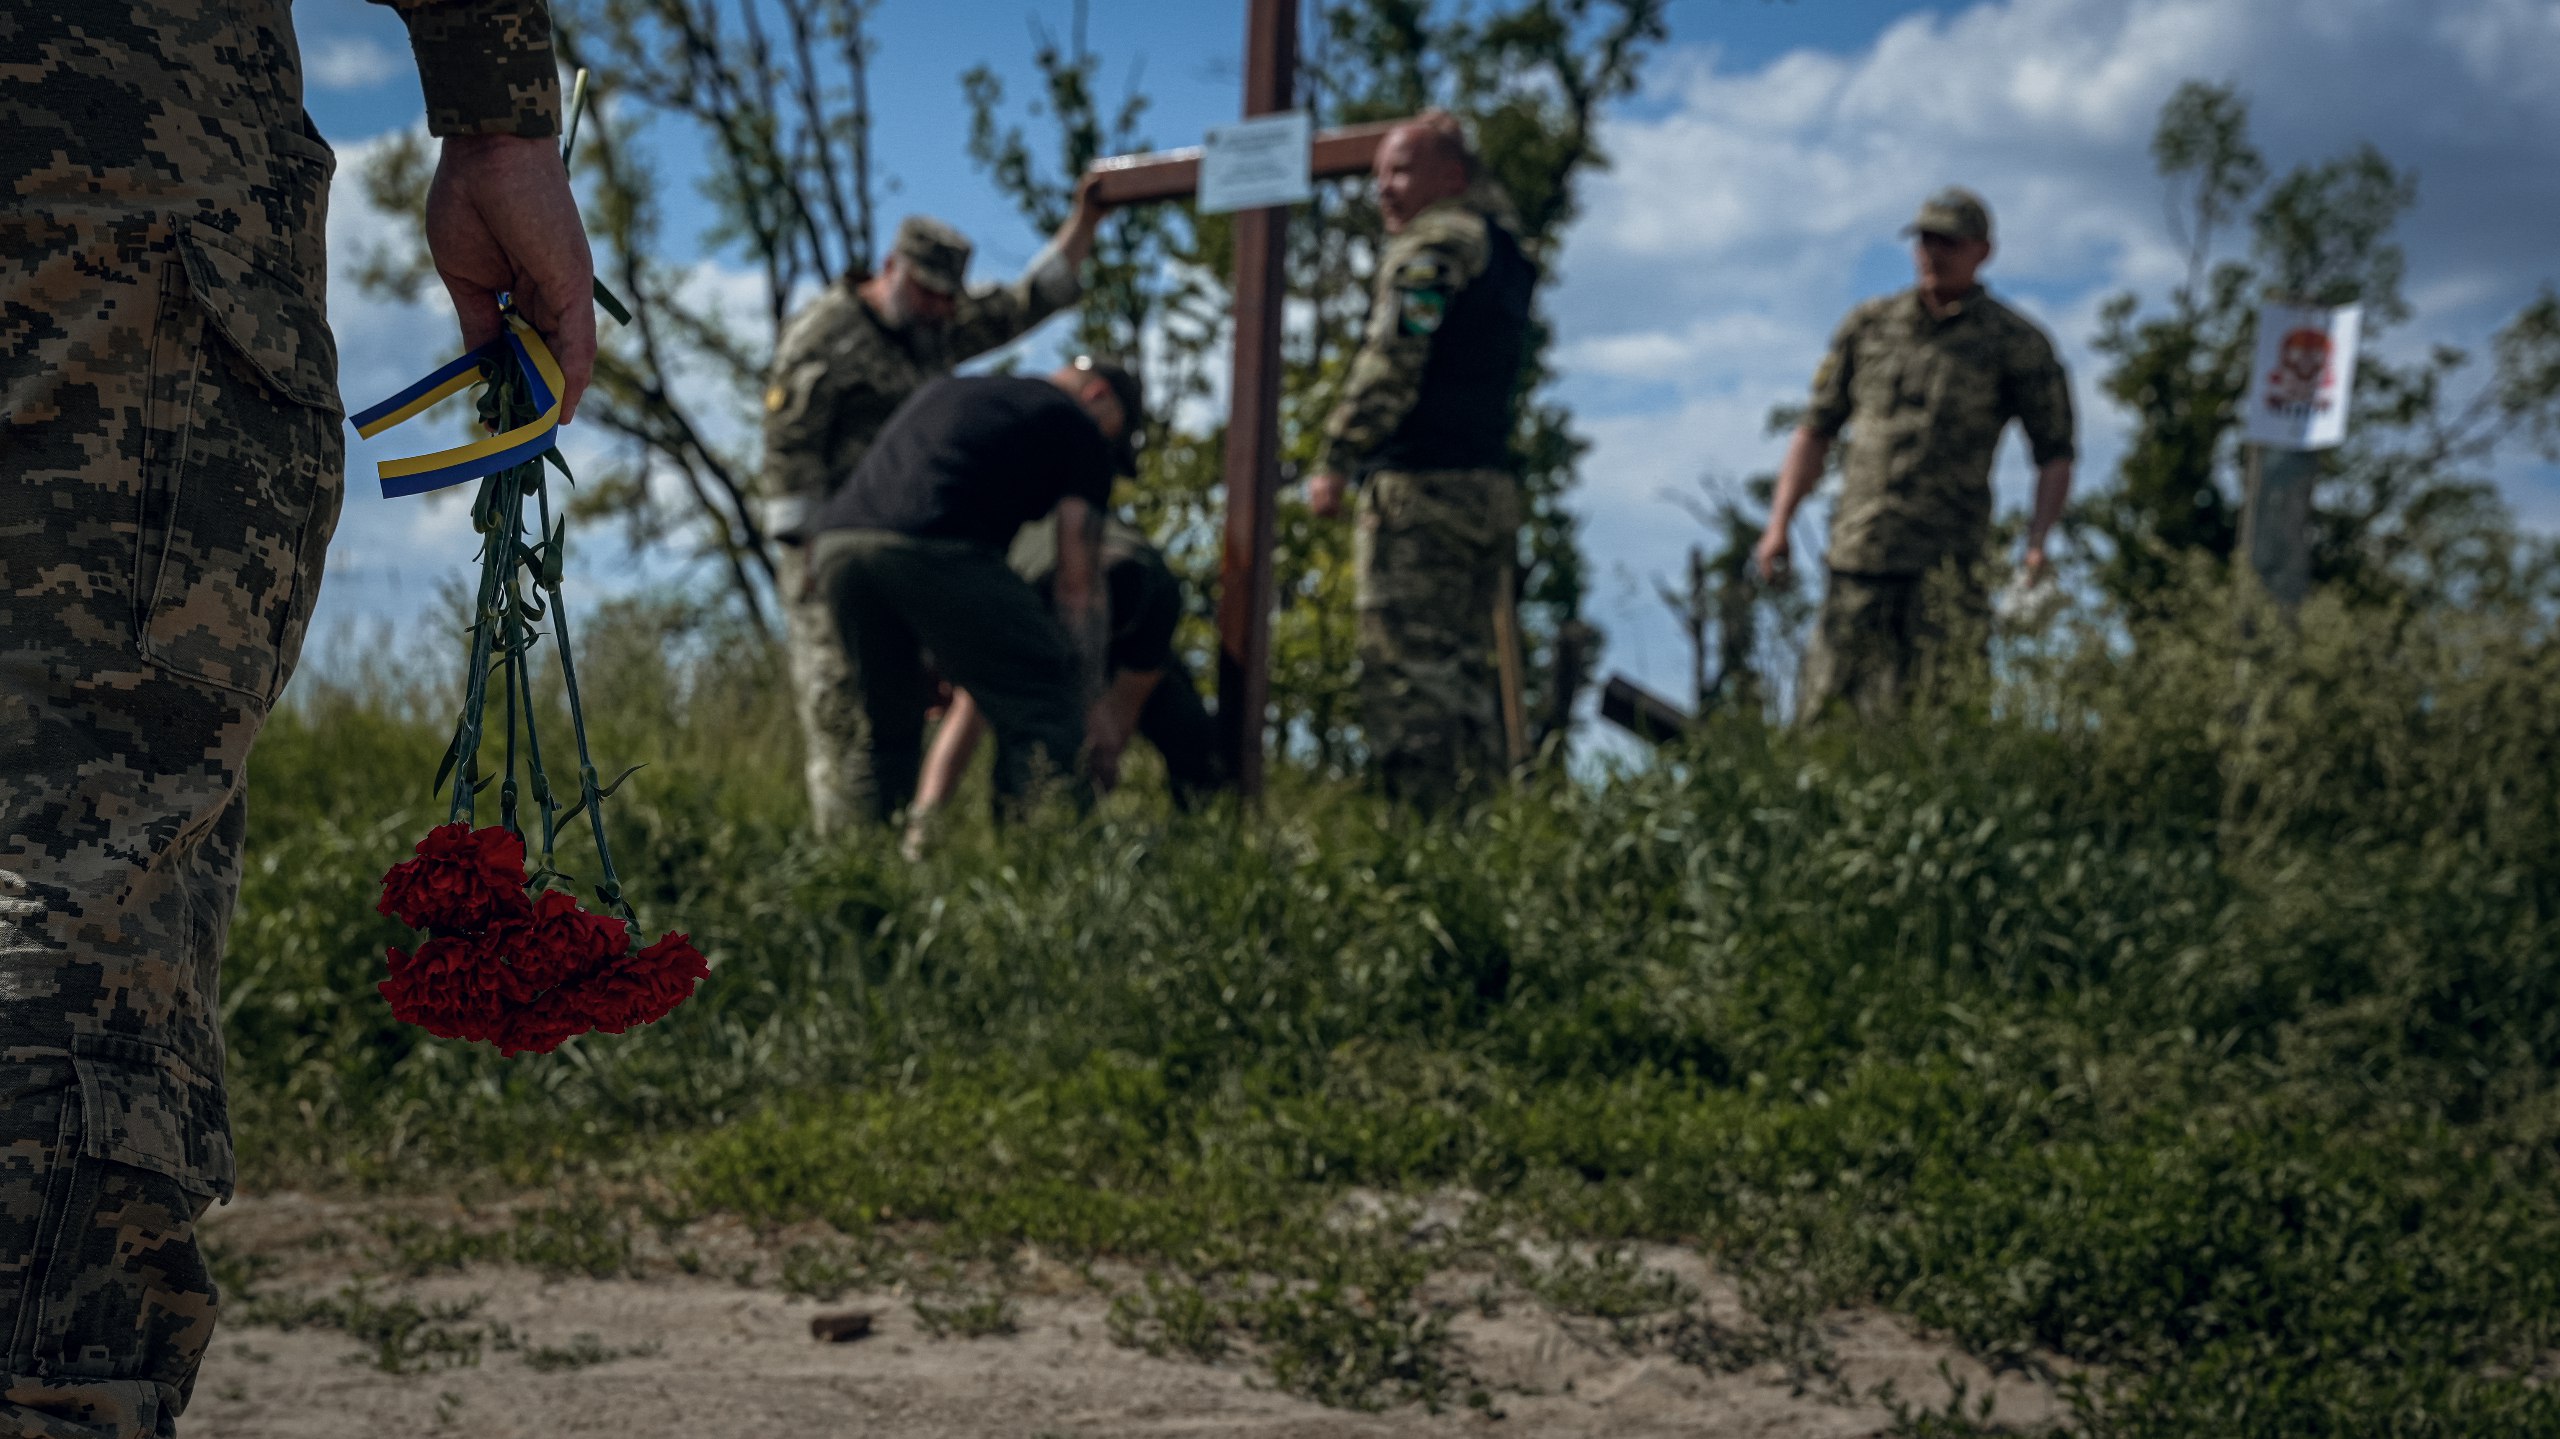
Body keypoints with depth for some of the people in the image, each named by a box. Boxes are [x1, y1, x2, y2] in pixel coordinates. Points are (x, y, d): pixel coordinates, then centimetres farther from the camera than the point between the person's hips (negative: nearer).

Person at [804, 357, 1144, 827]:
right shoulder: (1078, 425, 17)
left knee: (884, 731, 23)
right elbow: (1078, 581, 11)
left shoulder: (949, 390, 37)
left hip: (834, 543, 7)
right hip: (936, 548, -7)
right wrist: (1088, 697, 16)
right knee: (1040, 716, 0)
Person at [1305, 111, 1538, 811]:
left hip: (1419, 484, -9)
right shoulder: (1503, 248, 17)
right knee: (1465, 665, 12)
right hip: (1490, 485, 9)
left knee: (1407, 665, -10)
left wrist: (1337, 461, -11)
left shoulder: (1431, 247, -8)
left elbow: (1389, 367, -15)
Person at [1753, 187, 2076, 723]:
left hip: (1946, 563, -3)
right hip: (1857, 553, 3)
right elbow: (1816, 429, 18)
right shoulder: (1868, 326, 14)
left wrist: (2037, 541, -11)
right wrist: (1778, 523, 9)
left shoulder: (2017, 344, 4)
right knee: (1824, 715, 0)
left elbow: (2054, 455, 5)